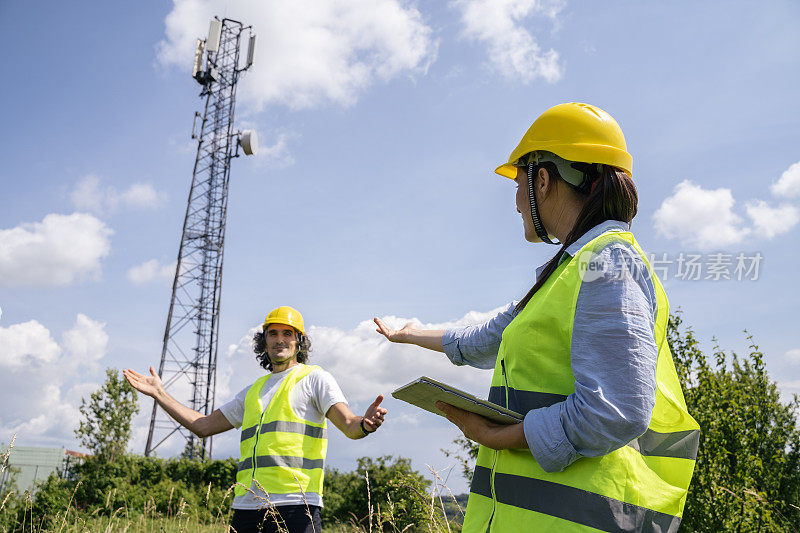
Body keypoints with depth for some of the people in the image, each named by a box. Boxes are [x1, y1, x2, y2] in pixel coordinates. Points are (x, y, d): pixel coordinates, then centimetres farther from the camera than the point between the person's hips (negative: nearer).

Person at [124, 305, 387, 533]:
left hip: (295, 506, -5)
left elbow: (349, 425, -7)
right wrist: (159, 394, 26)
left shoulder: (314, 378, 6)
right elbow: (203, 426, 28)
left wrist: (365, 424, -31)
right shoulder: (253, 391, 24)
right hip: (246, 507, 5)